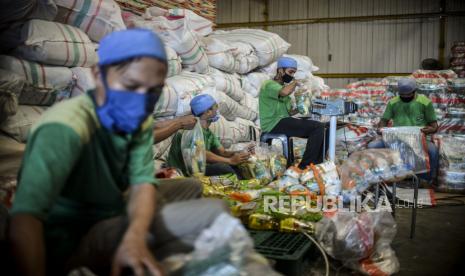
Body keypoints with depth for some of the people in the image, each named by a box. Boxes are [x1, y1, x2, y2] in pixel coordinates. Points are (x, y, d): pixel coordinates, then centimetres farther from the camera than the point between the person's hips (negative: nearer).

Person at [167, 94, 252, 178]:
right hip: (183, 173, -9)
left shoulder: (209, 133, 13)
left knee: (235, 167, -4)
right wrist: (230, 160, -29)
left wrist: (242, 153, -12)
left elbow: (222, 152, 7)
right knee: (222, 167, -26)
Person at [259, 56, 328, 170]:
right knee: (318, 127, -20)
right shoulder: (269, 84, -5)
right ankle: (304, 166, -15)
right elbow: (285, 92, -29)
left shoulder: (283, 87, 24)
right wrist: (295, 83, -9)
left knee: (323, 131, -1)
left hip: (283, 121, 9)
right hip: (274, 124, -9)